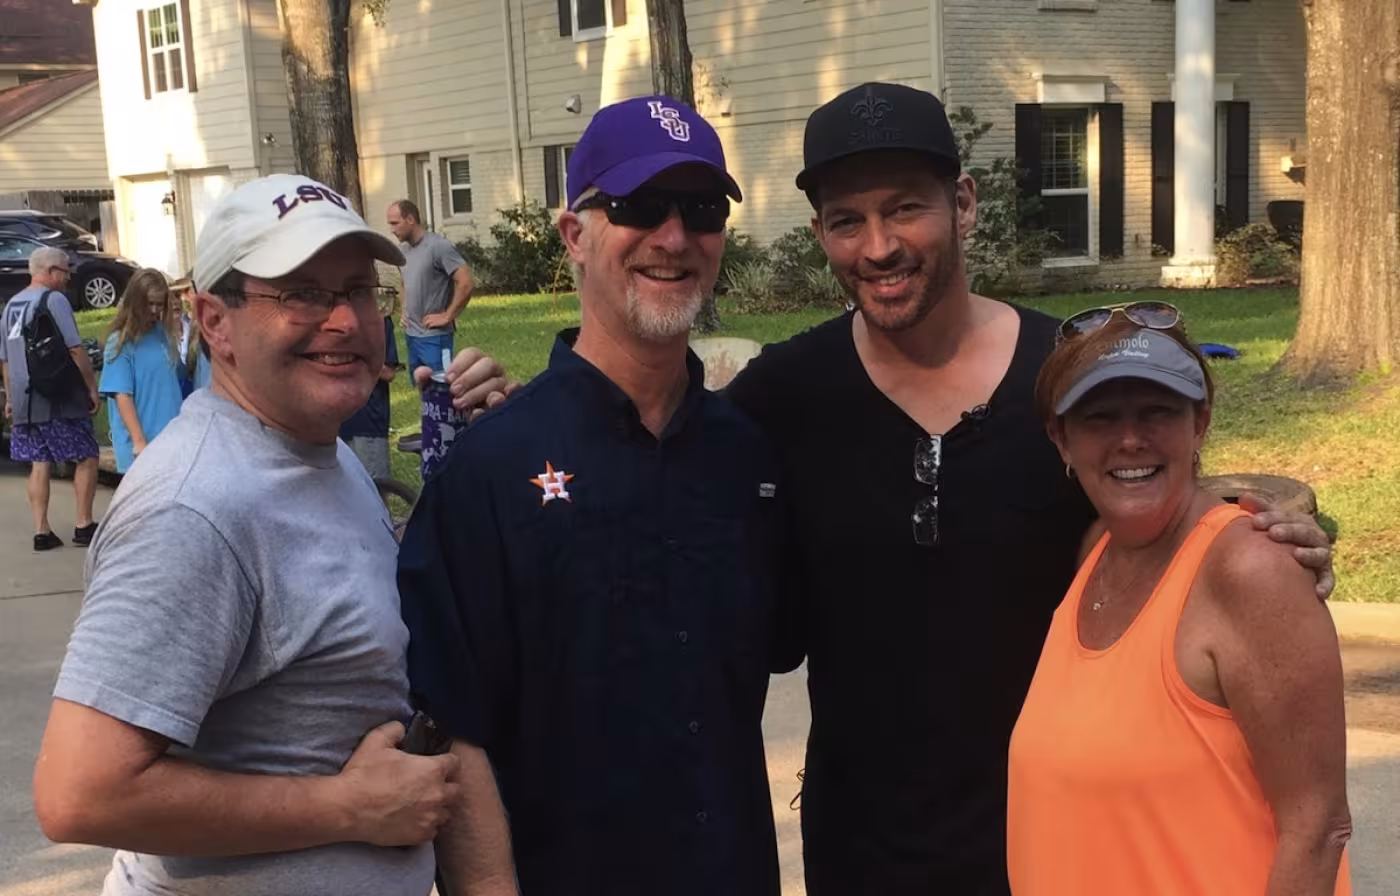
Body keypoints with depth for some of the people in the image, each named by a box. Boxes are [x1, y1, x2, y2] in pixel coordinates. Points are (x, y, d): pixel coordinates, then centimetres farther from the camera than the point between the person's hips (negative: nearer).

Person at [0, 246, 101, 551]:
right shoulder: (54, 299, -10)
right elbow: (75, 350, -14)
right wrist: (92, 387, -7)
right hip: (58, 398, -7)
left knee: (39, 464, 9)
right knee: (87, 458, 3)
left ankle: (41, 531, 7)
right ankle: (84, 525, 3)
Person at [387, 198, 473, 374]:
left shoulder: (439, 246, -14)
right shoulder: (403, 249, 9)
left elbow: (465, 283, -19)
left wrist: (447, 316, -15)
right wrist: (404, 310, 14)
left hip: (434, 337, -8)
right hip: (410, 335, 8)